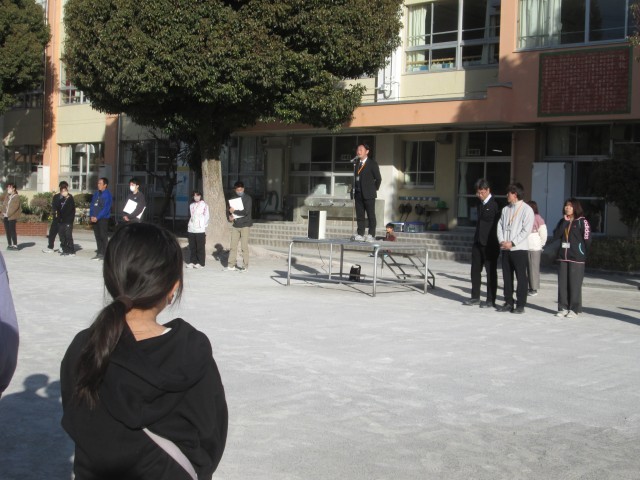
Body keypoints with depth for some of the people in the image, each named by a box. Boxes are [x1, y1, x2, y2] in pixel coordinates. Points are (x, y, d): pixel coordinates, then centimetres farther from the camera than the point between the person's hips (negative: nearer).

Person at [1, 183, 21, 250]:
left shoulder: (16, 197, -6)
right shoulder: (7, 196, 13)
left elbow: (15, 207, -13)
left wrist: (8, 214, -15)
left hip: (12, 217, -6)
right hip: (5, 217, 7)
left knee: (12, 231, -7)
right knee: (7, 231, 8)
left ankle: (15, 245, -3)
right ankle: (9, 244, 15)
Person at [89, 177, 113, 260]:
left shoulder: (107, 195, -9)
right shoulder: (96, 193, 12)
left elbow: (106, 208, -16)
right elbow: (92, 205, 14)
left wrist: (97, 217, -18)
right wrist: (91, 216, 1)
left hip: (103, 218, -7)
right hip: (95, 219, 7)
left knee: (103, 236, -5)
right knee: (97, 236, 10)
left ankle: (103, 254, -2)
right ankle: (99, 253, 15)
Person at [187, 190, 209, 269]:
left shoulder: (204, 205, 0)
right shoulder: (191, 205, 15)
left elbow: (206, 217, -1)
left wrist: (205, 227, -5)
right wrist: (189, 226, 14)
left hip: (200, 229, -5)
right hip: (191, 229, 5)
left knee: (200, 247, -3)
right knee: (192, 247, 5)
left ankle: (200, 263, 0)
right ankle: (192, 262, 10)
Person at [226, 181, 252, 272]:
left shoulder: (247, 198, -4)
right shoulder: (233, 199, 11)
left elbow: (246, 212, -15)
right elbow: (230, 210, 20)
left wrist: (234, 211, -11)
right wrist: (230, 216, -1)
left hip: (244, 225, -4)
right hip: (235, 225, 4)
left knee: (244, 246, -3)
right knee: (233, 246, 1)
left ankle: (245, 266, 4)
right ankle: (231, 265, 5)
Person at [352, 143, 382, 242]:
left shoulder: (372, 163, -4)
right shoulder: (356, 163, 12)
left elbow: (378, 178, -2)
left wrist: (374, 189, 2)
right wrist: (353, 191, 8)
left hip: (368, 194, -5)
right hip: (358, 193, 5)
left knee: (371, 215, -1)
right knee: (359, 215, 6)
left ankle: (371, 235, 0)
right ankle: (360, 234, 9)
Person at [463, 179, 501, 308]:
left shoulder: (495, 205, -11)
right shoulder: (480, 203, 12)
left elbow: (498, 224, -11)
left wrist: (495, 243, -13)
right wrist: (476, 238, 15)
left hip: (490, 244, -7)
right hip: (478, 242, 8)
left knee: (491, 272, 2)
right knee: (475, 270, 10)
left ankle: (491, 300, 8)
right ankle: (475, 297, 20)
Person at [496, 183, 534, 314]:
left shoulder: (526, 209, -5)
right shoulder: (505, 209, 14)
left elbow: (526, 230, -11)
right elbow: (500, 226, 11)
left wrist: (512, 243, -15)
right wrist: (502, 241, -6)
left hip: (519, 249, -6)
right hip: (505, 249, 6)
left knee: (521, 277, -2)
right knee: (507, 277, 9)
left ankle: (520, 305, 2)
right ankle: (508, 303, 17)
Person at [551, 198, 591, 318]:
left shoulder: (582, 221, -3)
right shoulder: (562, 221, 12)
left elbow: (587, 240, -5)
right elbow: (556, 236, -2)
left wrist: (584, 255, -4)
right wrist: (564, 222, -7)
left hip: (576, 258, -5)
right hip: (563, 257, 5)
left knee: (574, 284, -2)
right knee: (562, 283, 5)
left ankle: (575, 309, 5)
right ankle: (563, 308, 12)